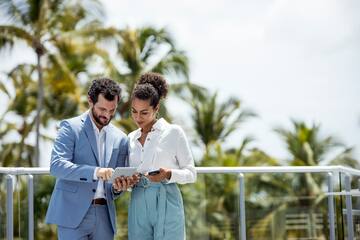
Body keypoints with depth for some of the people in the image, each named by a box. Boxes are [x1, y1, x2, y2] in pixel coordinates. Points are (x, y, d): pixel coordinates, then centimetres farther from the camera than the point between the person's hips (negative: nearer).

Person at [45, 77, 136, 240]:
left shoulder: (120, 138, 13)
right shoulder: (71, 127, -1)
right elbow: (56, 166, -14)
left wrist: (118, 187, -6)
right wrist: (94, 172, -25)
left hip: (104, 217, 5)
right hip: (73, 214, -5)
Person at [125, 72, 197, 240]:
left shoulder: (173, 132, 1)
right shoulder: (131, 138, 15)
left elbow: (191, 173, 1)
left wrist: (168, 174, -18)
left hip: (166, 205, -4)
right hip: (138, 206, 5)